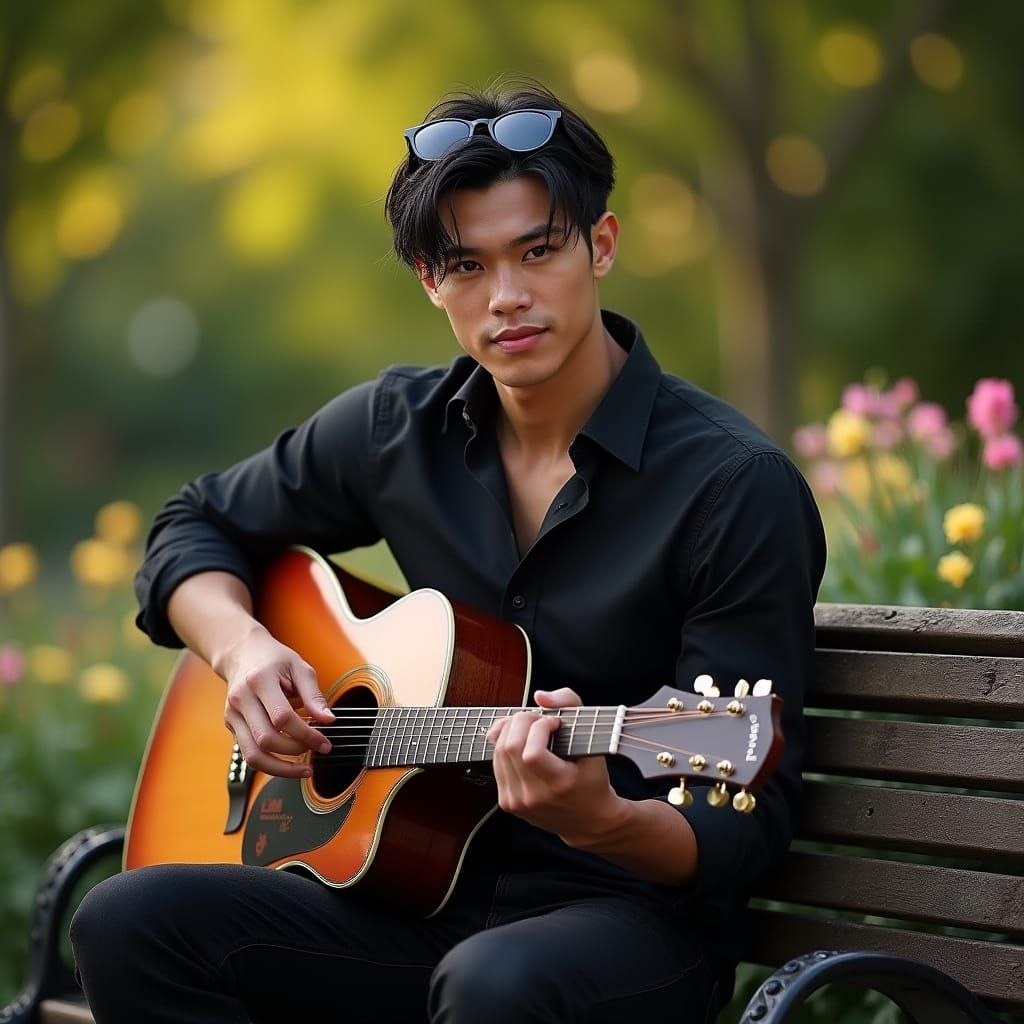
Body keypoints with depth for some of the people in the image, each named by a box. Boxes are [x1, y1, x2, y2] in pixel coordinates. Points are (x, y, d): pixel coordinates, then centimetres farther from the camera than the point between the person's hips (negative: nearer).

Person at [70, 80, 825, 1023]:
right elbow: (196, 527, 22)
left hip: (637, 916, -5)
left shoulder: (736, 485, -11)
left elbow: (751, 829, -12)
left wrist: (603, 820, -34)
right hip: (419, 898, 5)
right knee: (132, 923, -20)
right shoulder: (399, 429, 6)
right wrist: (241, 646, 0)